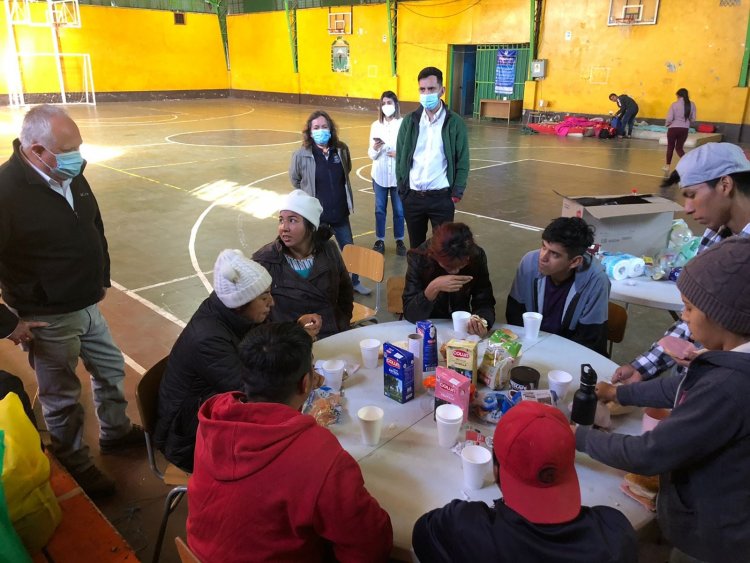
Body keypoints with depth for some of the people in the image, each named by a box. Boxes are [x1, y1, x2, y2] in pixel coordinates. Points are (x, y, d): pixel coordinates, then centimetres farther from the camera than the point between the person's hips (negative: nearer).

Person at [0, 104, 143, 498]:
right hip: (49, 319, -7)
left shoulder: (70, 176, -3)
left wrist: (101, 280, 17)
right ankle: (75, 467, 32)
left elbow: (95, 228, 14)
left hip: (87, 307, 8)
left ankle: (115, 432, 47)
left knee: (111, 369, 23)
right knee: (62, 398, 11)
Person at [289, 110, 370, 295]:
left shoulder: (341, 150, -6)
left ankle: (354, 282, 39)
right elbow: (295, 179, 1)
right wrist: (310, 194, 8)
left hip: (340, 212, 4)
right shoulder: (301, 155, -16)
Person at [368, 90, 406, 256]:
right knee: (380, 209, 9)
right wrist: (375, 149, -22)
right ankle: (379, 240, 21)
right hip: (380, 174, 2)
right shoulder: (375, 125, 1)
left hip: (398, 175, -2)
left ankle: (399, 241, 22)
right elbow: (372, 155, -1)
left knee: (399, 210, 8)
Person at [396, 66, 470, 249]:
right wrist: (402, 188, 2)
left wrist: (457, 192, -6)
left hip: (442, 197, -2)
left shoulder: (455, 122, -2)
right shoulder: (410, 120, 4)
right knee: (416, 245, 13)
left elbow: (462, 161, 0)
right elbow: (400, 157, 7)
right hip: (413, 196, 2)